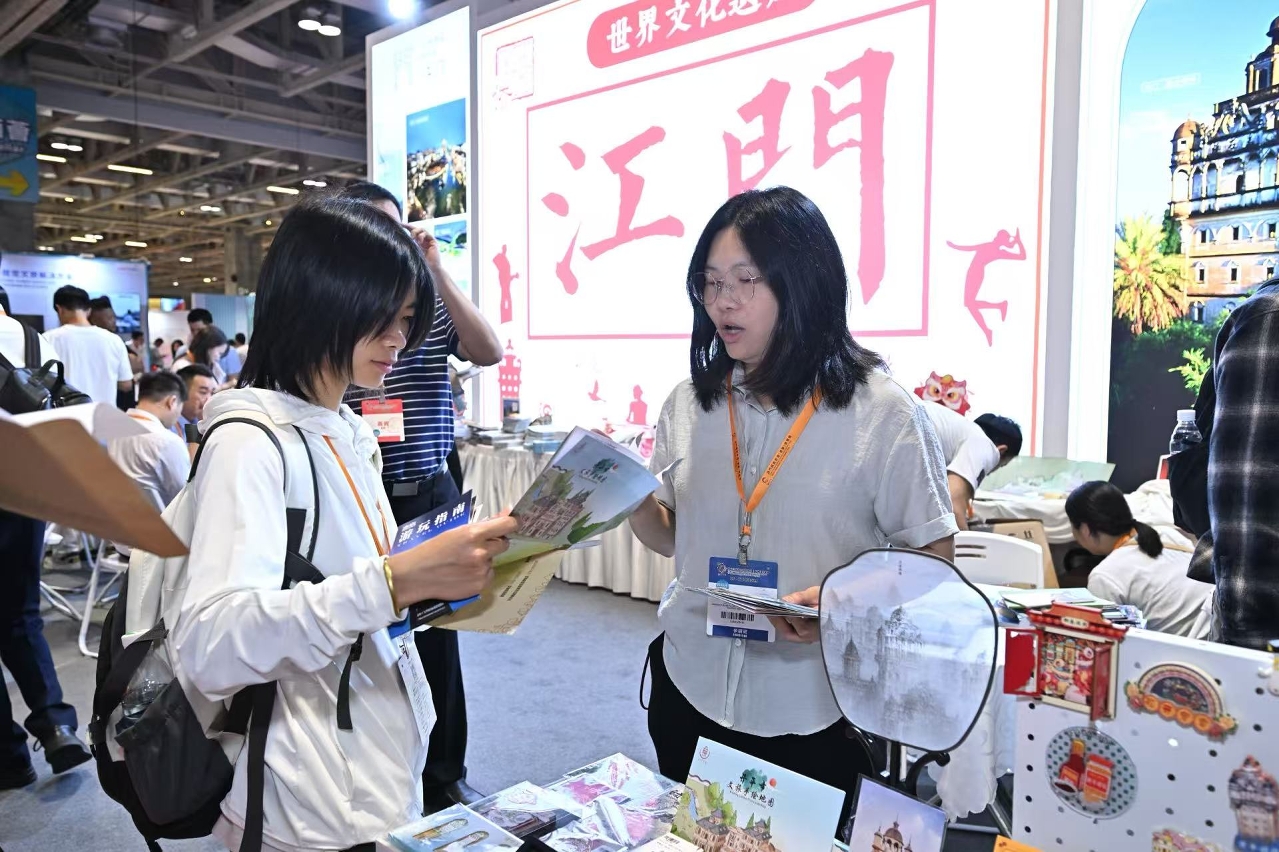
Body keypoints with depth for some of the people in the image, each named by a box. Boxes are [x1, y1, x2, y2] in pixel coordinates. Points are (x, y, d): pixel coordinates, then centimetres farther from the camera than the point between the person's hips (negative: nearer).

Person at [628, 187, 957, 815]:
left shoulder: (883, 414, -12)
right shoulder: (690, 404, 0)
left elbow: (932, 561, -8)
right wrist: (634, 504, -13)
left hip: (816, 715, -3)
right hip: (691, 692, 4)